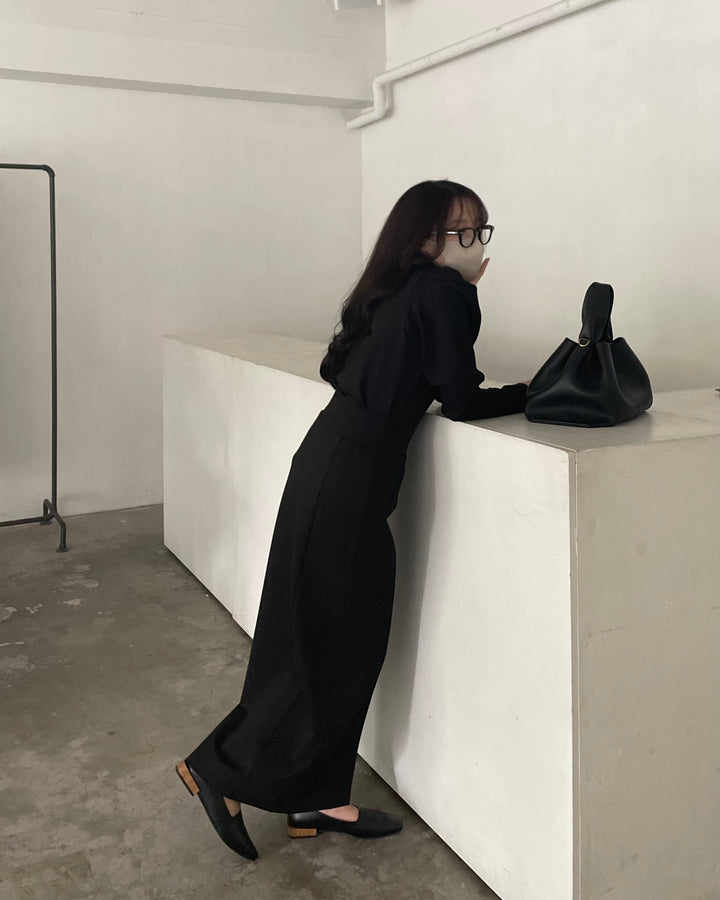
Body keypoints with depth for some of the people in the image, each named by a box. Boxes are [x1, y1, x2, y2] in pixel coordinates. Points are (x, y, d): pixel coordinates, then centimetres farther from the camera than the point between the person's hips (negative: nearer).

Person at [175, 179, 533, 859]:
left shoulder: (396, 291, 15)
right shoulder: (443, 291, -9)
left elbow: (337, 367, 22)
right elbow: (462, 402, -11)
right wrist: (530, 393, 4)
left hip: (332, 464, 9)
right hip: (350, 479, -9)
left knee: (354, 641, 14)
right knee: (328, 648, 2)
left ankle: (317, 799, 24)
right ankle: (222, 769, 16)